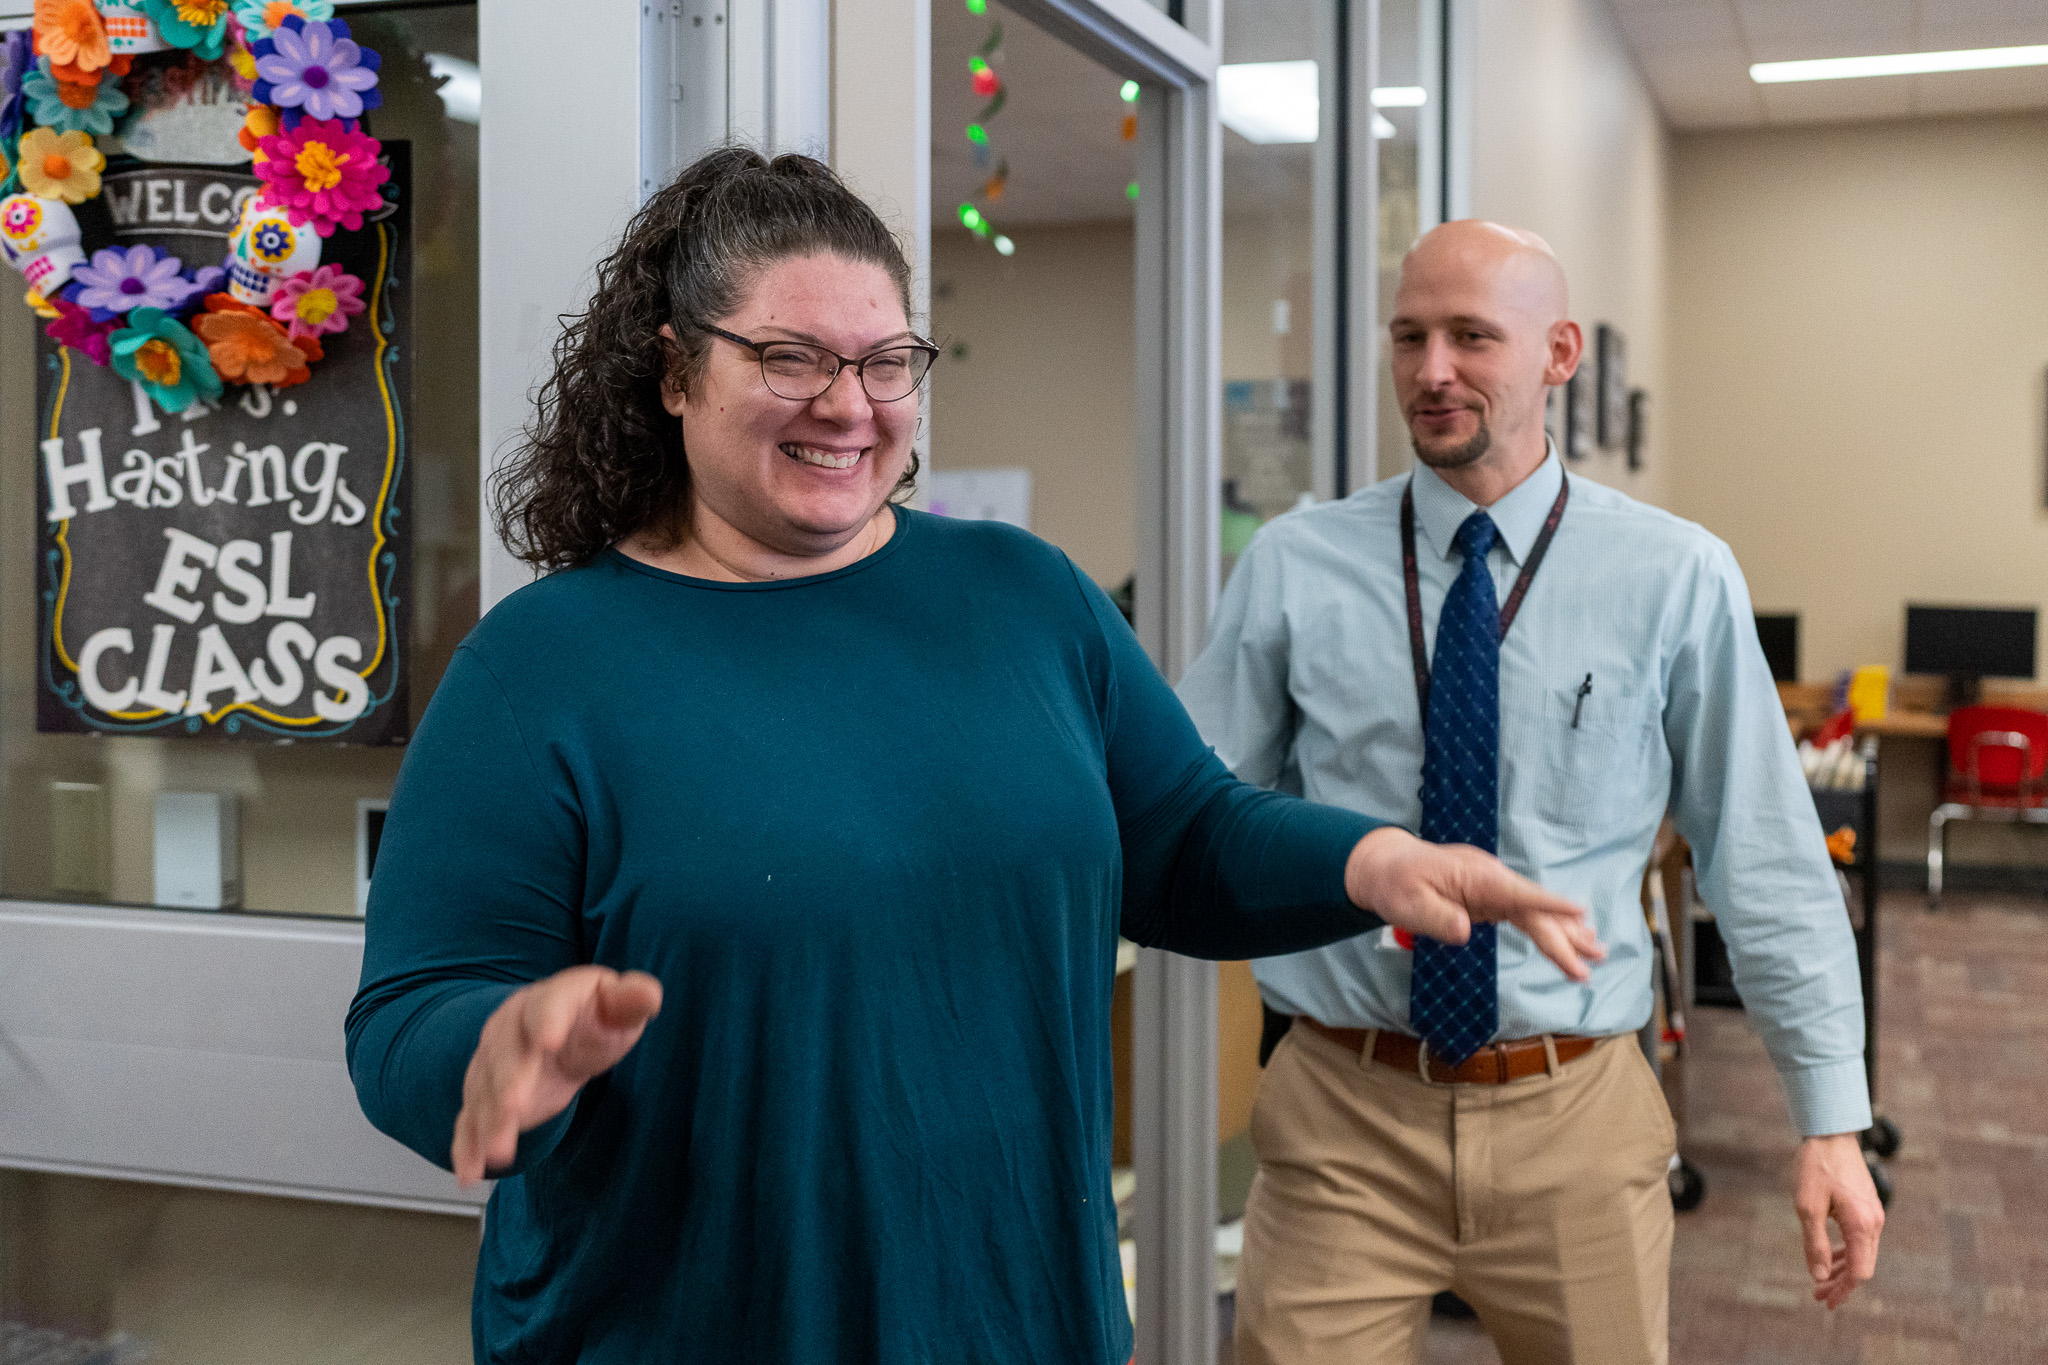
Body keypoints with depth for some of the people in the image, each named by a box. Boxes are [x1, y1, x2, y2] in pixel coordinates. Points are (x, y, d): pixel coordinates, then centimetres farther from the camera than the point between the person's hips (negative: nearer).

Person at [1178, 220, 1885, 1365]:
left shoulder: (1677, 580, -4)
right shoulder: (1293, 569, -3)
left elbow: (1764, 854, 0)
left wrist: (1834, 1119, 2)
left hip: (1578, 1124, 1)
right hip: (1342, 1113, 0)